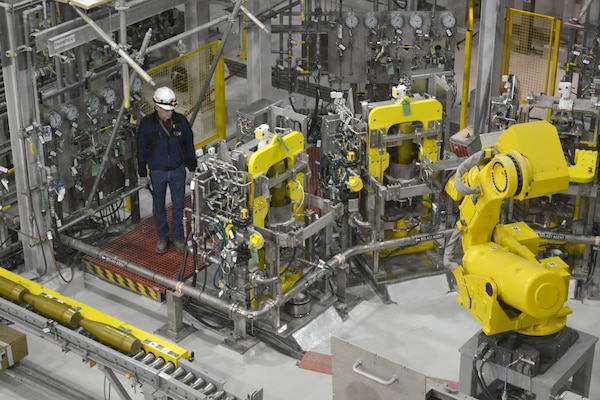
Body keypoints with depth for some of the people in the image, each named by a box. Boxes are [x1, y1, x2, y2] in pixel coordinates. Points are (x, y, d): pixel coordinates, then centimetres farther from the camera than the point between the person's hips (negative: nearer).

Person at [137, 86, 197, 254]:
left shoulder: (181, 121, -8)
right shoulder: (147, 124, -12)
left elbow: (189, 147, 4)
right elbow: (141, 150, -5)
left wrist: (193, 169, 7)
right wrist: (142, 175, -5)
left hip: (178, 170, 1)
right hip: (157, 172, -1)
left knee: (178, 205, 10)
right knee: (159, 206, 12)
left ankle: (177, 236, 27)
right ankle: (162, 237, 29)